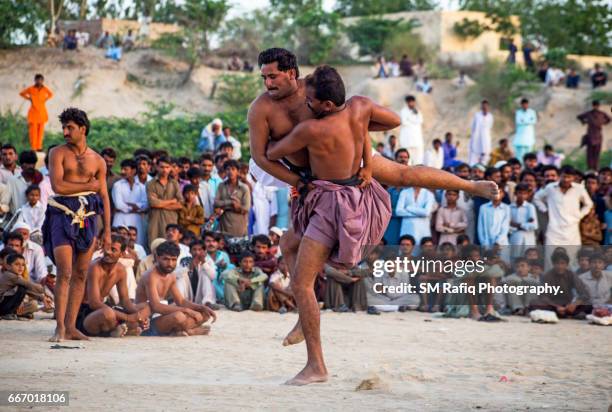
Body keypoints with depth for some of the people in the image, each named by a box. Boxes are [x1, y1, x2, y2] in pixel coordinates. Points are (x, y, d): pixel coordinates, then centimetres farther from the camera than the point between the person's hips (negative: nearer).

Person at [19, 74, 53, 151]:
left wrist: (46, 99, 7)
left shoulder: (45, 89, 1)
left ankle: (39, 147, 9)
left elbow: (51, 94, 21)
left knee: (41, 130, 3)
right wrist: (29, 98, 2)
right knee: (33, 130, -8)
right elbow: (22, 93, 10)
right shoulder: (31, 89, -5)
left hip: (42, 112, 3)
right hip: (33, 112, -3)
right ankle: (33, 147, -6)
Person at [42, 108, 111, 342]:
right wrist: (89, 186, -3)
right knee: (64, 273, -13)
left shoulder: (97, 161, 12)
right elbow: (57, 186, -10)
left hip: (88, 217, 4)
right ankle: (60, 327, -12)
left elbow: (104, 196, 13)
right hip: (63, 215, -4)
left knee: (81, 274, 3)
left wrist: (107, 231, 8)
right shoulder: (58, 153, 3)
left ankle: (71, 326, 7)